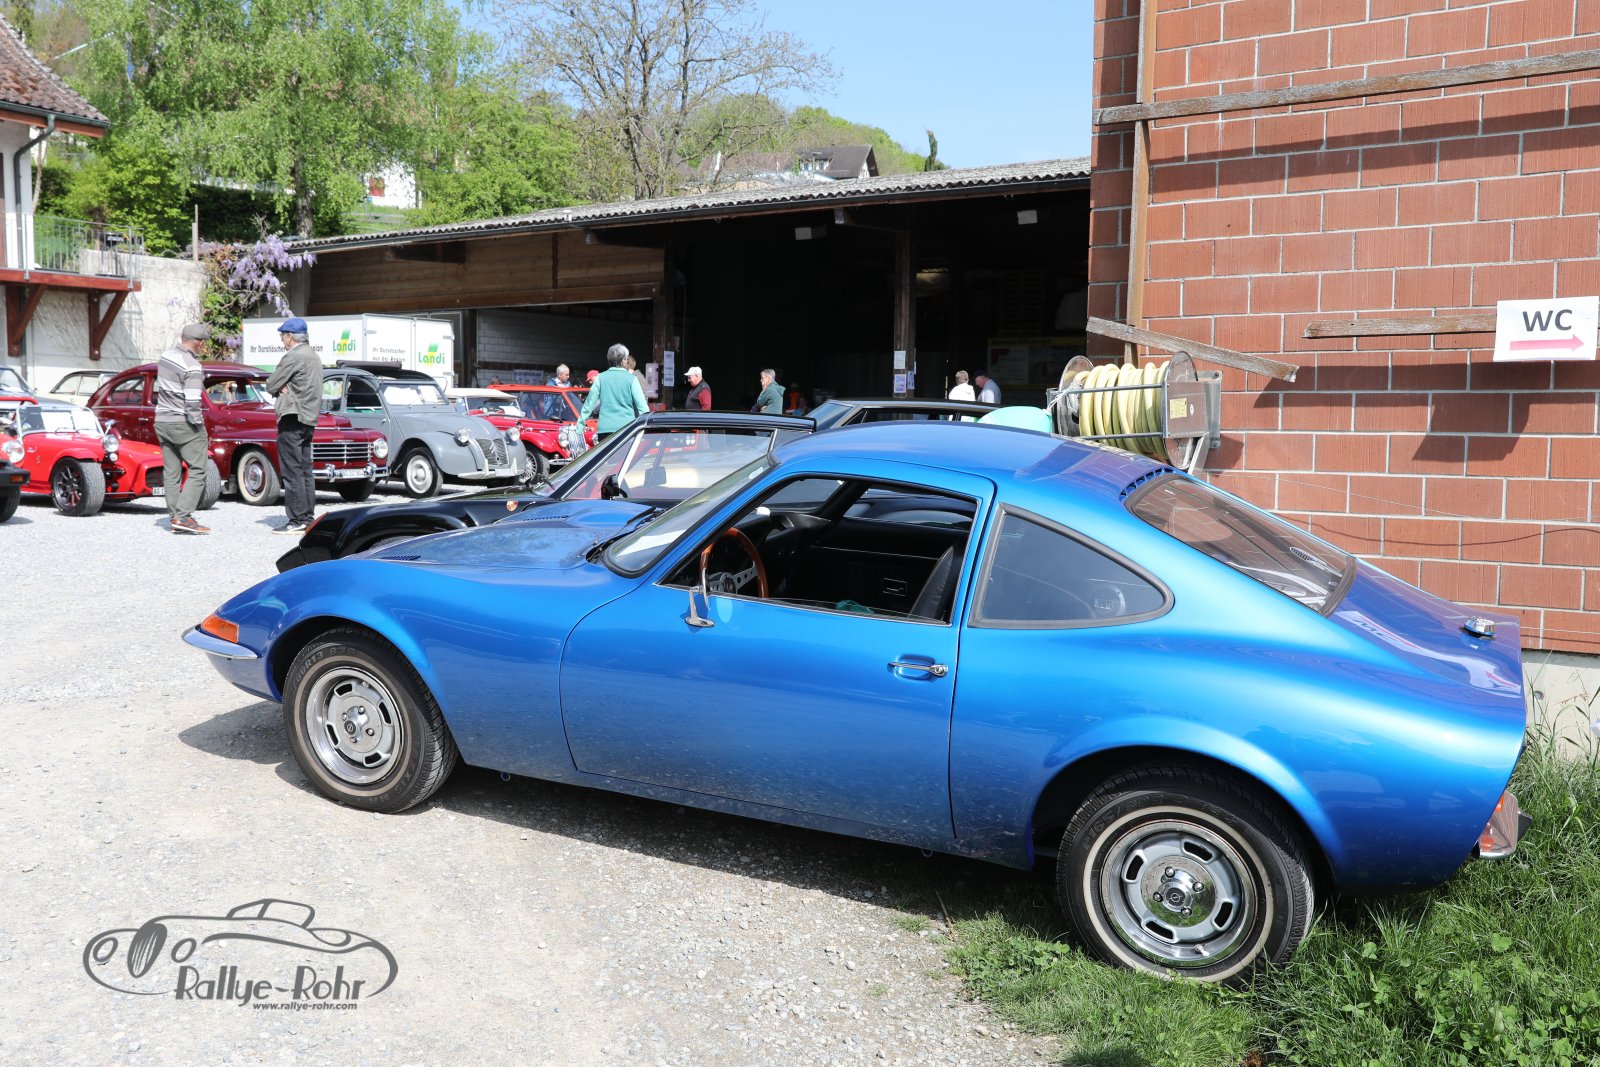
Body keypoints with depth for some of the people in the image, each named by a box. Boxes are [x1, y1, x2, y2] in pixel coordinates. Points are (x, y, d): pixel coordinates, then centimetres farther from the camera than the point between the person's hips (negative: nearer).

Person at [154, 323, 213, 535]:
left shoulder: (166, 356, 5)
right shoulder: (192, 368, -19)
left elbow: (160, 388, 15)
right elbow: (192, 403, -22)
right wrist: (200, 428, -12)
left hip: (162, 422, 8)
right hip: (183, 424, -8)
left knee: (171, 473, 10)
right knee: (197, 471, -3)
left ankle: (175, 518, 13)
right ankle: (183, 516, -11)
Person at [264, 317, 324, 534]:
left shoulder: (293, 356, -14)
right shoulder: (313, 356, 16)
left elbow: (270, 386, -11)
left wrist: (278, 386, 7)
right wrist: (283, 386, -2)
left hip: (293, 418, -9)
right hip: (309, 418, 9)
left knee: (292, 471, -7)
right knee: (305, 470, 11)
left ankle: (297, 520, -8)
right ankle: (307, 517, 14)